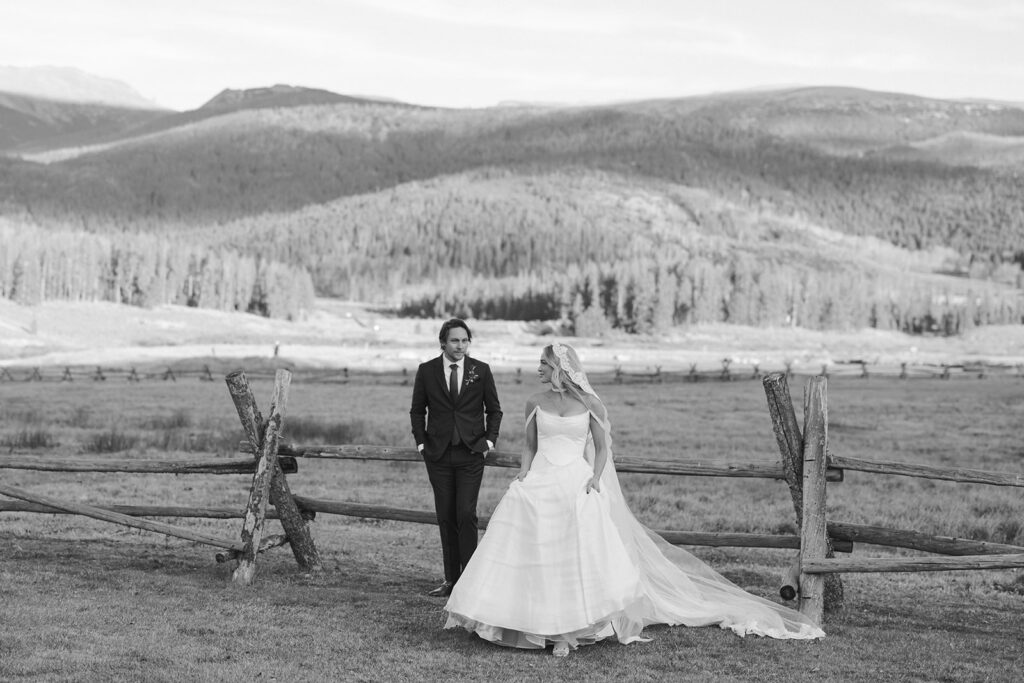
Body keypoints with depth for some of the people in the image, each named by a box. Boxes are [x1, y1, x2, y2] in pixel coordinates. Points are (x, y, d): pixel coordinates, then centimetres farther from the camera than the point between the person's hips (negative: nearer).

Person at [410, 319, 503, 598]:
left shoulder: (481, 370, 2)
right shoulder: (426, 371, 3)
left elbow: (494, 409, 10)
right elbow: (417, 410, 11)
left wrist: (489, 440, -1)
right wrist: (421, 443, 2)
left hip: (471, 452, -1)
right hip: (438, 454, 1)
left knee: (466, 515, -9)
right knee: (445, 518, 5)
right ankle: (451, 579, 12)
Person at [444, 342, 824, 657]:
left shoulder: (588, 404, 0)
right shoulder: (535, 402, 6)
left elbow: (602, 447, 6)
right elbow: (530, 447, 14)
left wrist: (595, 478, -9)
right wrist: (522, 475, -3)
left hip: (577, 486, -2)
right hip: (537, 486, 2)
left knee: (576, 556, -6)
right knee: (533, 555, -2)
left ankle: (566, 632, 1)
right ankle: (536, 625, 10)